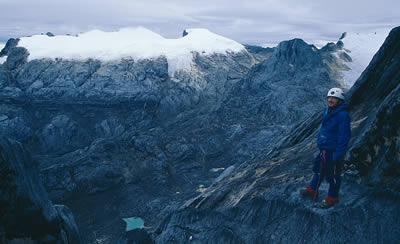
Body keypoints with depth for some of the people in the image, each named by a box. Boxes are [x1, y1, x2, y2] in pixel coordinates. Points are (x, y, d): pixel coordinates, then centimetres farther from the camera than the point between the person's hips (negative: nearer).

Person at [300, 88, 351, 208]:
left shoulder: (343, 115, -22)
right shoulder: (328, 111, 7)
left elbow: (344, 136, -24)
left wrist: (338, 154, -24)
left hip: (334, 151, -9)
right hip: (324, 149, 9)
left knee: (332, 175, 6)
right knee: (319, 169, 23)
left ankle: (333, 197, 24)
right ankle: (312, 190, 41)